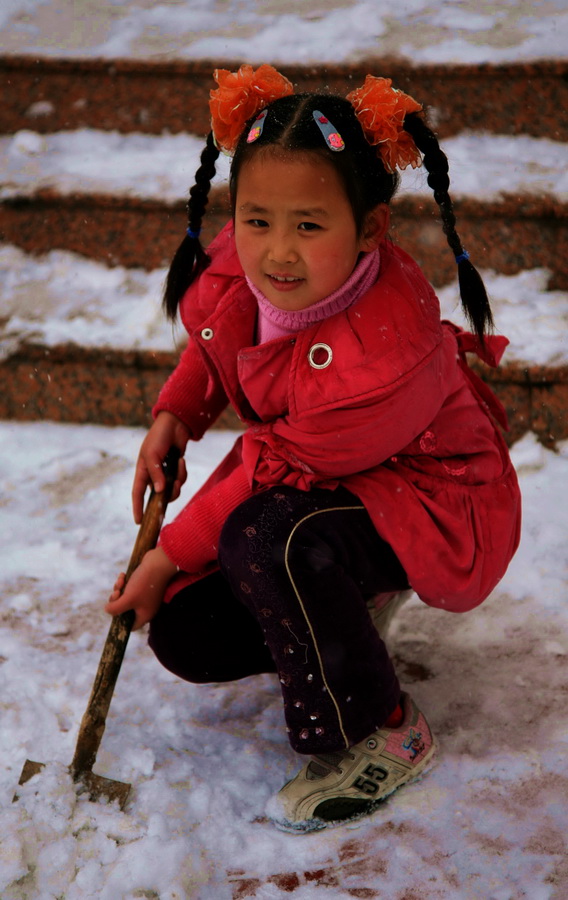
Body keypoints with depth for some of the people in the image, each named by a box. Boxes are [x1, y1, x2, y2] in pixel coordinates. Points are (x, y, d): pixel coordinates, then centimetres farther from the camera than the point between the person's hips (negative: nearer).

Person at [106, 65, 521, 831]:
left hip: (432, 507, -8)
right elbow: (215, 340, 11)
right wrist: (175, 415, -4)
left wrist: (170, 556, -16)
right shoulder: (244, 266, -16)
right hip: (318, 481, 8)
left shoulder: (383, 360, -39)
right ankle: (348, 593, 23)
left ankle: (384, 735, -15)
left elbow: (275, 471, -28)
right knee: (187, 637, -3)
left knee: (267, 542, -39)